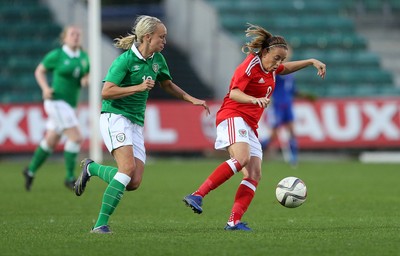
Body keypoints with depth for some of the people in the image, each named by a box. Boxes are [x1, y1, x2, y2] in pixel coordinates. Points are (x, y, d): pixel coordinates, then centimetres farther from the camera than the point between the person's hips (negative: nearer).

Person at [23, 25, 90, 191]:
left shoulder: (83, 57, 6)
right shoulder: (56, 55, -9)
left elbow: (86, 76, 18)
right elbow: (39, 71, 1)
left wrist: (85, 80, -6)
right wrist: (45, 88, -15)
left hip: (70, 104, 7)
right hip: (56, 101, -7)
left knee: (50, 142, 17)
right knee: (76, 137, -17)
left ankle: (31, 171, 37)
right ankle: (70, 178, -8)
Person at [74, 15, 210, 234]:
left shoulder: (157, 60, 10)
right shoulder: (126, 60, -13)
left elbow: (167, 85, 29)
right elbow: (106, 92, -18)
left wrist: (192, 99, 21)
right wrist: (138, 87, -20)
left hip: (136, 123, 7)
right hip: (115, 116, -7)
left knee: (133, 183, -7)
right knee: (128, 167, -27)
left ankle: (92, 168, 17)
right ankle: (101, 224, -24)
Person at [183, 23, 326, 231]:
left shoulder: (270, 68, 17)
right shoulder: (250, 66, -10)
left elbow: (288, 68, 41)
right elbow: (234, 93, -22)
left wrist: (312, 62, 33)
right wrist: (254, 99, -39)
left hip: (250, 126, 9)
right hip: (233, 116, -9)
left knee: (254, 174, -6)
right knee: (242, 159, -33)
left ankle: (234, 221, -14)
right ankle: (197, 195, -38)